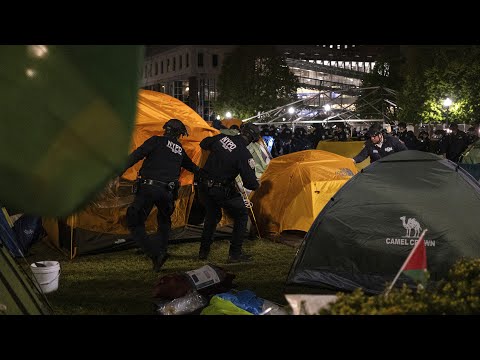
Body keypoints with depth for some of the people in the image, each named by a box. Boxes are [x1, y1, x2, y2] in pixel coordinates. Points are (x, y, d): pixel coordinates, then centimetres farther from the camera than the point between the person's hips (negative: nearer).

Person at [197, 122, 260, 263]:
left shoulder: (222, 137, -1)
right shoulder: (244, 155, -17)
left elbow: (203, 144, 19)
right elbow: (250, 184, -13)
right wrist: (257, 185, 9)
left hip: (203, 186, 6)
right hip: (222, 190, -6)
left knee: (212, 215, 27)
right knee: (241, 216, 13)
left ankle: (203, 252, 31)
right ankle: (235, 254, 12)